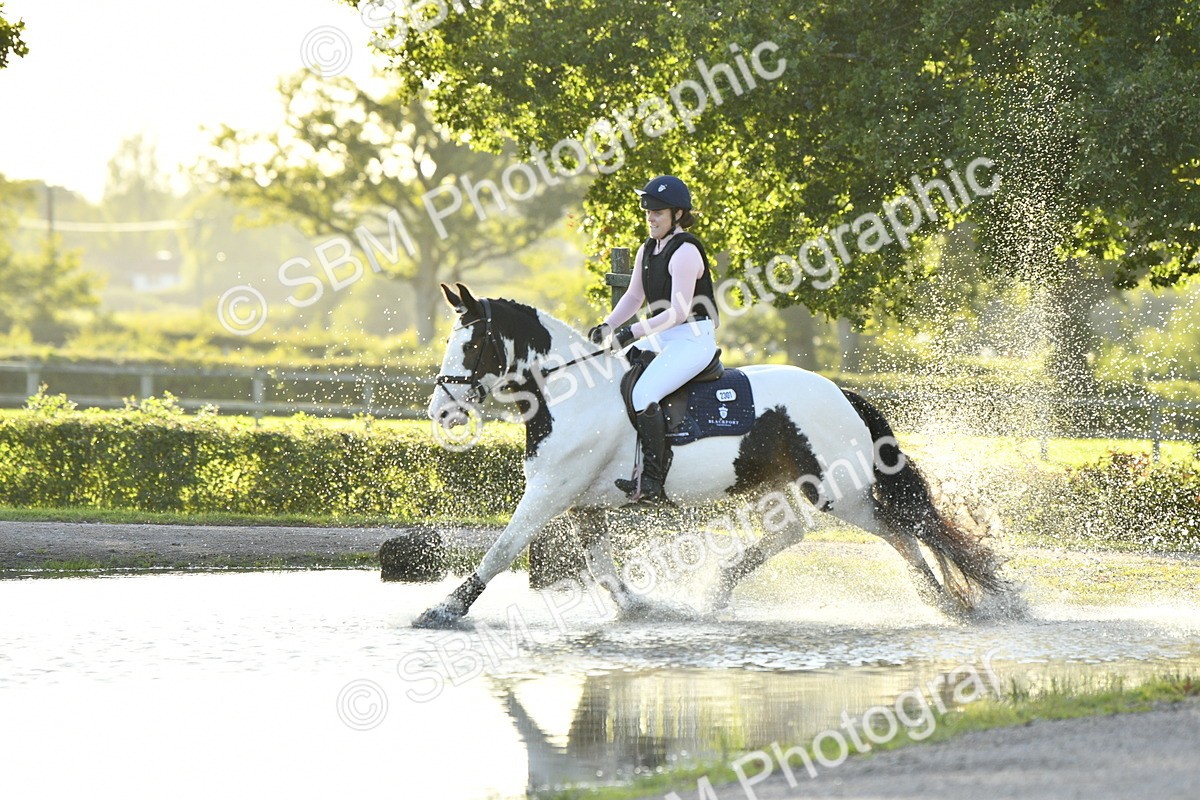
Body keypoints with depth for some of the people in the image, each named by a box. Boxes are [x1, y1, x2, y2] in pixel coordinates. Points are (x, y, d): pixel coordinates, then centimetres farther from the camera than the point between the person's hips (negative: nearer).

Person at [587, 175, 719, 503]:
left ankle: (653, 483, -26)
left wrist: (634, 332, -24)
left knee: (643, 394, -27)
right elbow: (633, 297, 17)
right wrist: (608, 326, 1)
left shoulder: (685, 252, -18)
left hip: (693, 339, -10)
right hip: (661, 338, 10)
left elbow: (679, 311, -22)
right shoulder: (647, 251, 10)